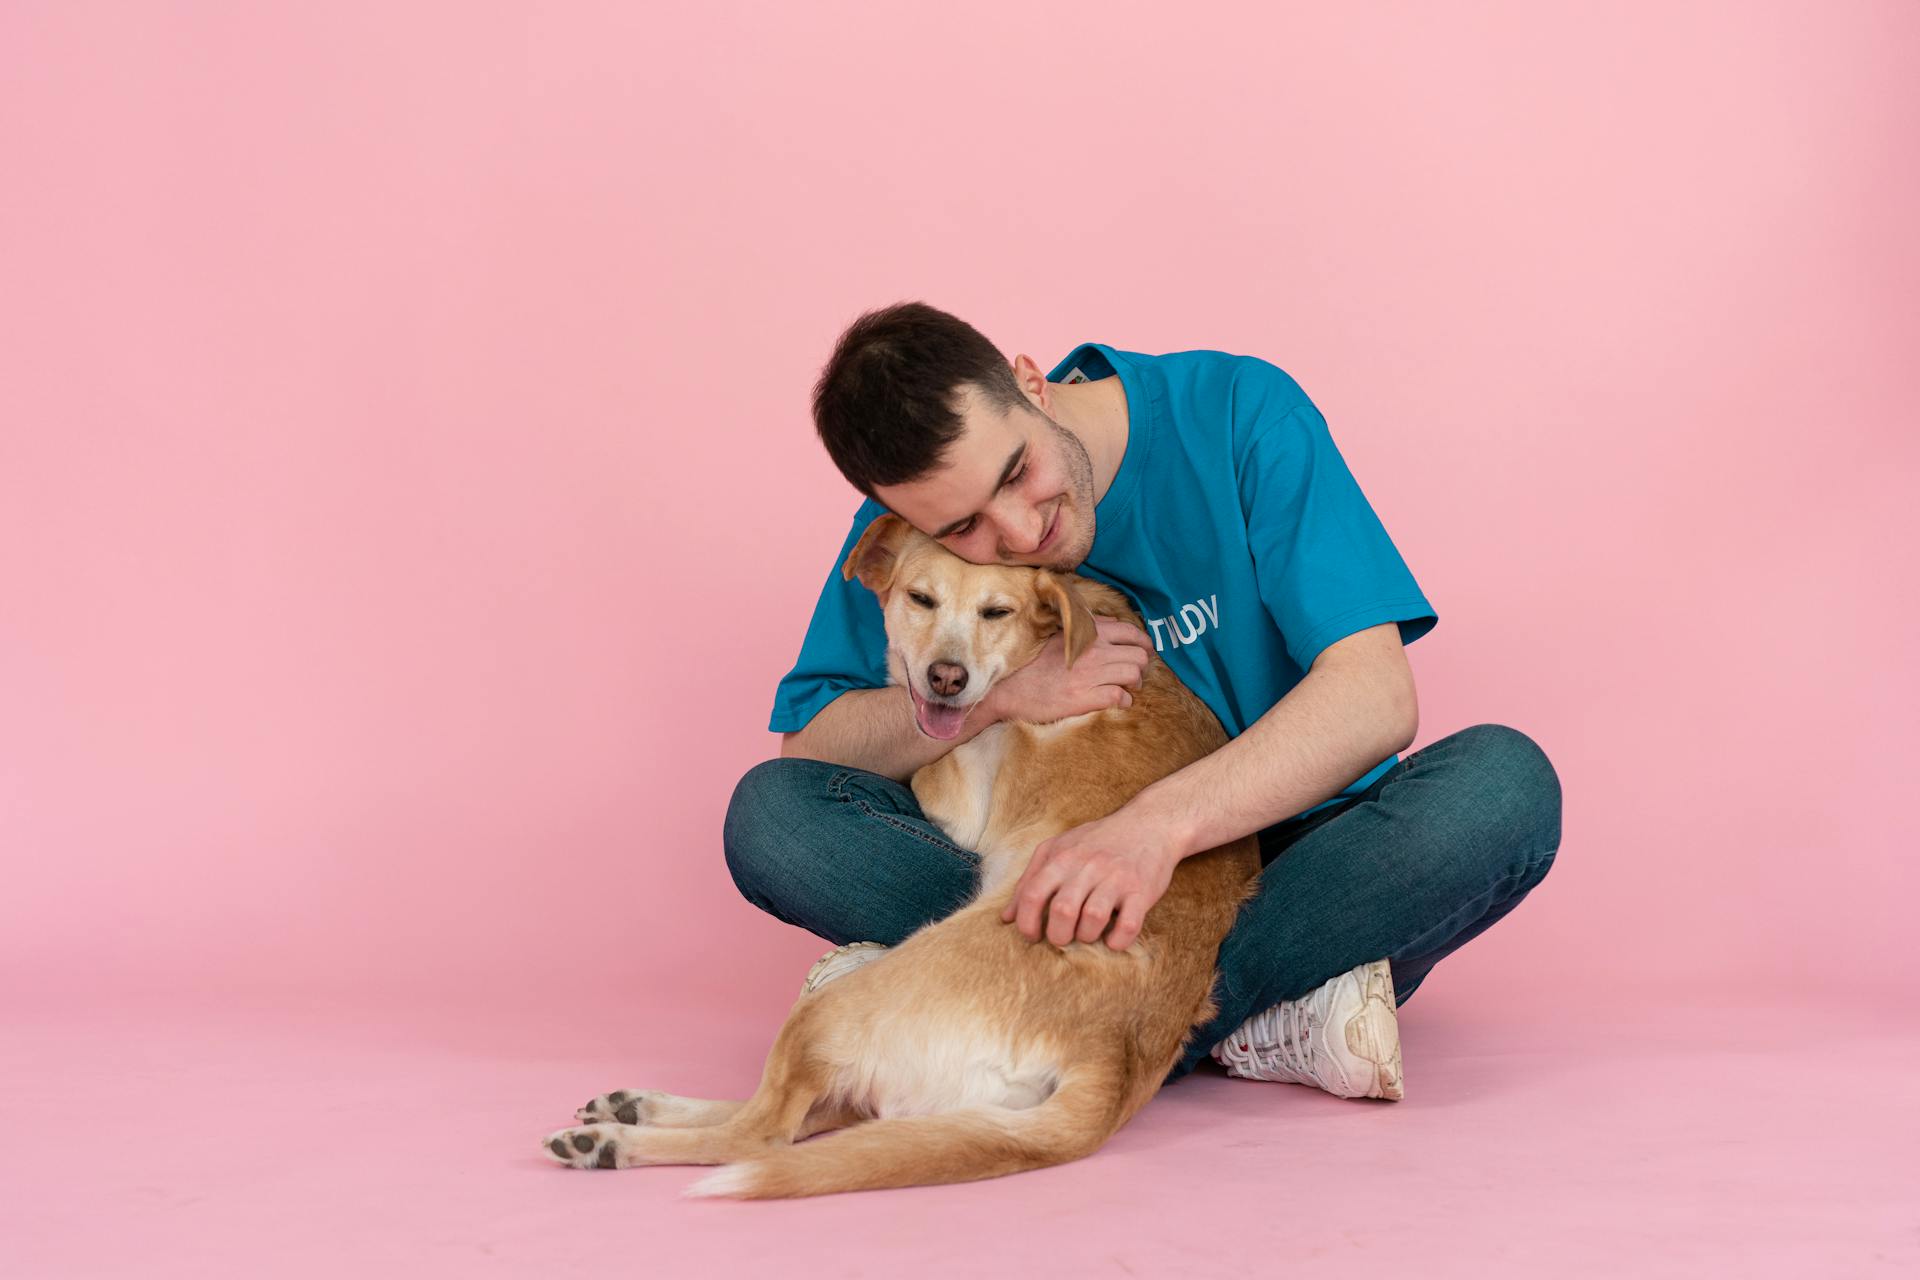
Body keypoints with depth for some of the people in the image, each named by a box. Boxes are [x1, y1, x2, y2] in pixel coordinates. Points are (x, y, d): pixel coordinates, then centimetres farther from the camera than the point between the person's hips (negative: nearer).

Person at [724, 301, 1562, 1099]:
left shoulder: (1235, 413, -14)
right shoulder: (907, 526, -6)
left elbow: (1377, 694, -22)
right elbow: (805, 746, -4)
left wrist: (1158, 823, -37)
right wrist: (998, 695, -20)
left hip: (1279, 856, -1)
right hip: (1073, 880, 2)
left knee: (1505, 782, -31)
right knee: (770, 811, -20)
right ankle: (1261, 1013, -27)